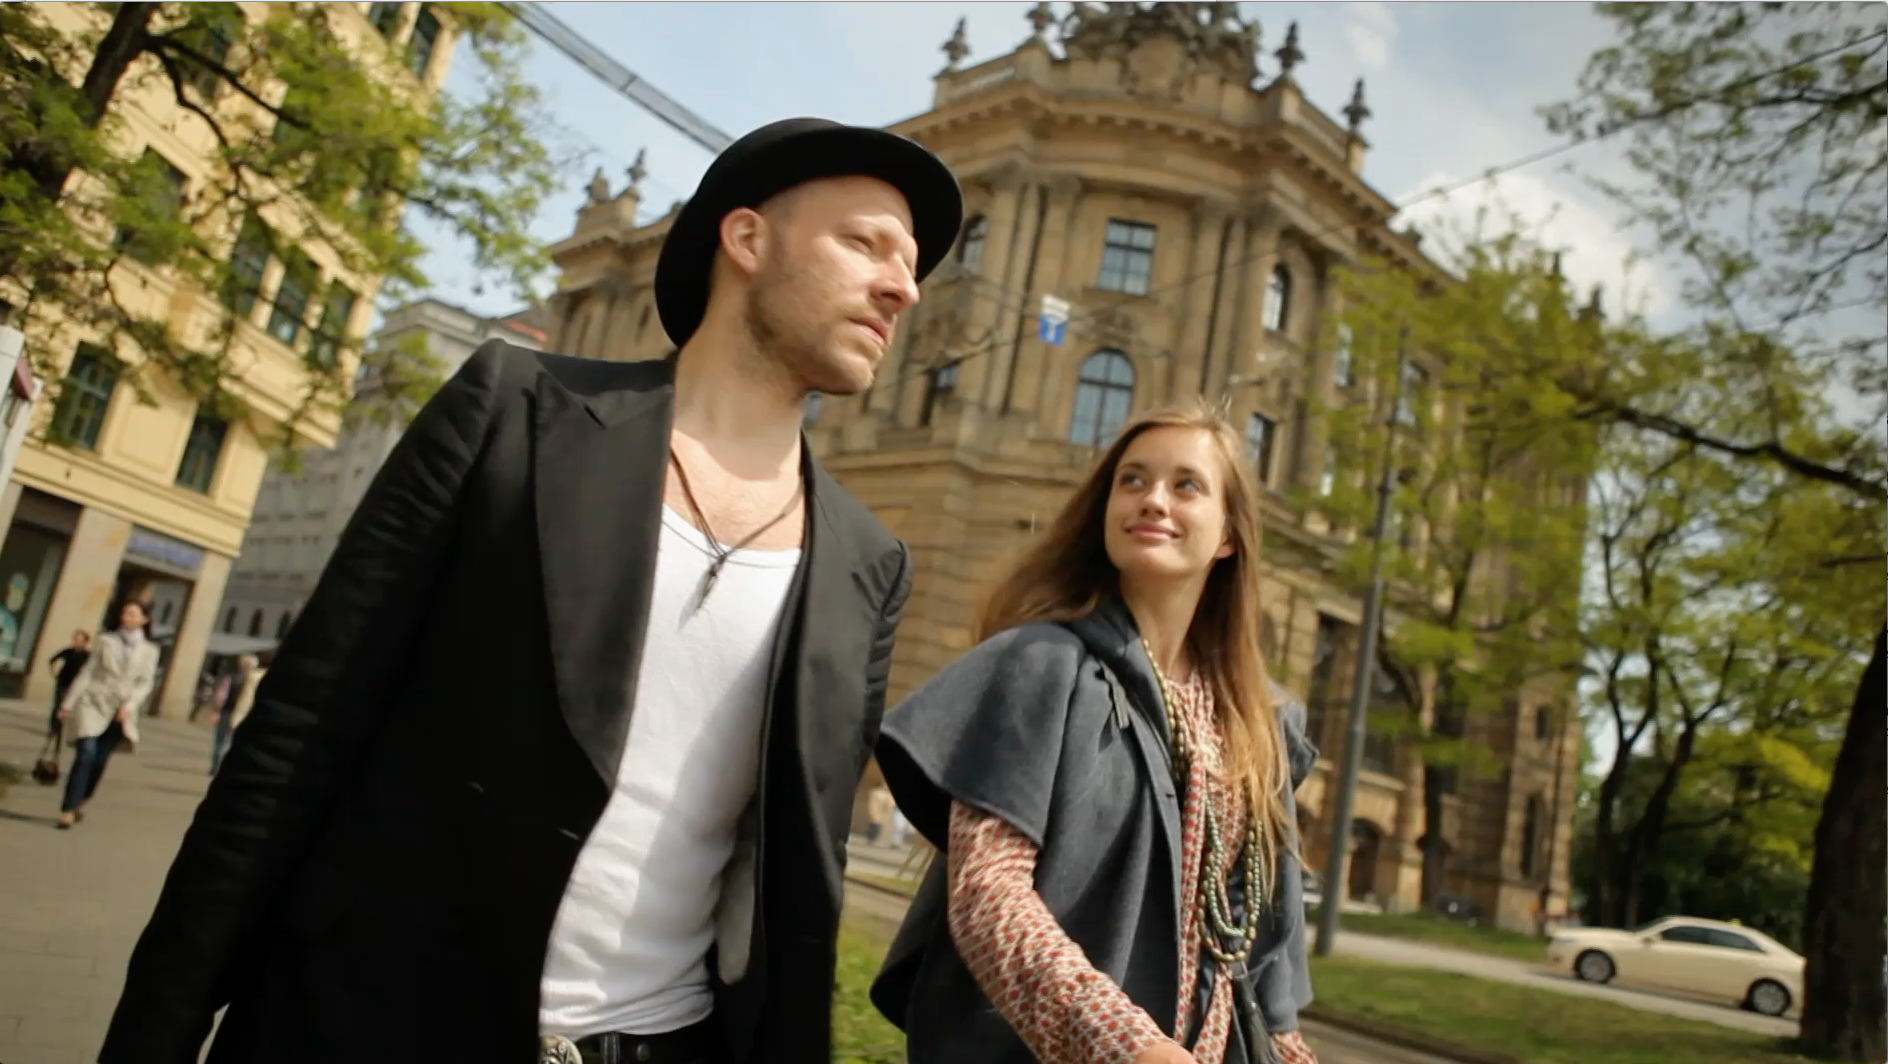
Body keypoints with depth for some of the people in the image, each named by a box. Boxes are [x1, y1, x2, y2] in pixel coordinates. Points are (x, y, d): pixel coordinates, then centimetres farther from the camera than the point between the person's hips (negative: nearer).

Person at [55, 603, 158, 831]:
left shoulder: (149, 650, 7)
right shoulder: (106, 641, 4)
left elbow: (146, 682, 3)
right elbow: (87, 672, 3)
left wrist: (129, 704, -13)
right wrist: (68, 702, 1)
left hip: (119, 712, 2)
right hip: (93, 703, -2)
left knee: (99, 761, 5)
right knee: (86, 754, -14)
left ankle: (80, 803, 25)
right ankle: (68, 811, -11)